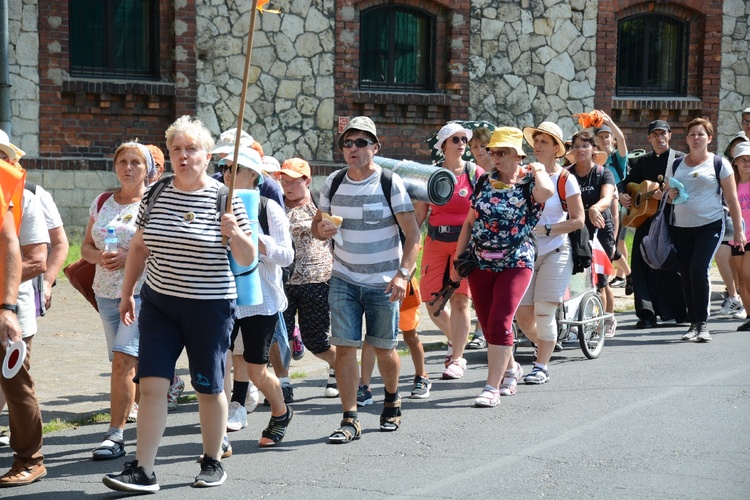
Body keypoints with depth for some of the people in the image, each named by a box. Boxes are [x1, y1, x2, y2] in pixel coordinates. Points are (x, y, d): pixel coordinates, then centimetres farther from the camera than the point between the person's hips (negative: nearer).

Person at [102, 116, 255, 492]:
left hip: (209, 307, -3)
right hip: (158, 303, 3)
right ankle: (142, 471, -3)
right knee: (151, 384, -5)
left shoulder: (223, 199, -7)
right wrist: (127, 293, 15)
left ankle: (213, 463, 24)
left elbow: (248, 260, -5)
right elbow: (139, 248, 15)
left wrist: (235, 234, -24)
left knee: (208, 388, 7)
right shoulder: (155, 195, 3)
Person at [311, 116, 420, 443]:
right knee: (344, 346, -7)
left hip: (383, 281, -2)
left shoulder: (390, 183, -7)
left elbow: (413, 234, -8)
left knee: (384, 348, 6)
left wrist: (403, 274, -20)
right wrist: (321, 230, -11)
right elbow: (317, 225, 15)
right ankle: (350, 420, -2)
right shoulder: (333, 183, 4)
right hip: (344, 279, 2)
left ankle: (392, 402, 33)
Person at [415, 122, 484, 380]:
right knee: (432, 302, 2)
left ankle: (457, 359, -1)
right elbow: (419, 213, 8)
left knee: (459, 298, -10)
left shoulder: (475, 173, 1)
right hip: (435, 242, 3)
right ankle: (455, 339, 30)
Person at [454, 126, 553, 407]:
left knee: (499, 323, -13)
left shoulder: (529, 182, -6)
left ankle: (492, 388, -10)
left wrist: (538, 170, -13)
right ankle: (510, 367, 34)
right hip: (480, 263, 5)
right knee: (487, 324, 10)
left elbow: (546, 192, -32)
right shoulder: (485, 181, 8)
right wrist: (458, 258, 8)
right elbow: (470, 222, 12)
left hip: (515, 263, -5)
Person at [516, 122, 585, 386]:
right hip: (527, 251, 4)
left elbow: (578, 220, -5)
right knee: (522, 315, 1)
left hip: (555, 252, -4)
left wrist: (546, 230, -14)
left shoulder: (565, 179, -3)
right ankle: (546, 349, 29)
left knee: (544, 312, -6)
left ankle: (541, 367, 7)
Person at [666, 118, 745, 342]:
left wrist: (738, 230, -4)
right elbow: (668, 196, 21)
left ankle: (702, 323, -10)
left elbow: (732, 199, 1)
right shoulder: (676, 166, 12)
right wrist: (670, 195, -4)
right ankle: (693, 323, 11)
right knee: (686, 275, 2)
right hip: (681, 228, 4)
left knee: (699, 269, -18)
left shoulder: (719, 164, 2)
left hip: (710, 226, -4)